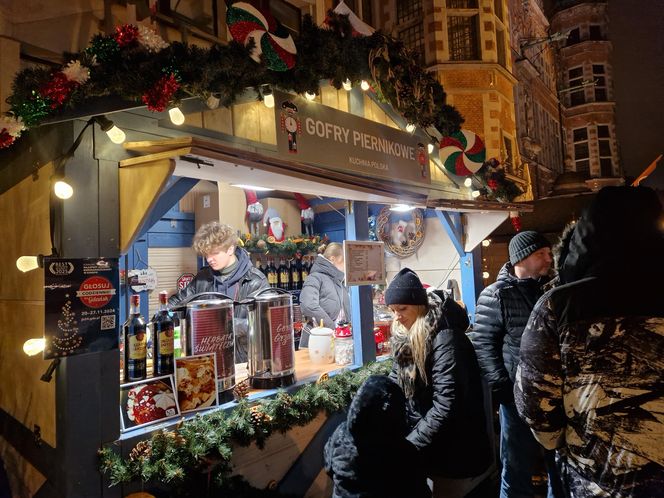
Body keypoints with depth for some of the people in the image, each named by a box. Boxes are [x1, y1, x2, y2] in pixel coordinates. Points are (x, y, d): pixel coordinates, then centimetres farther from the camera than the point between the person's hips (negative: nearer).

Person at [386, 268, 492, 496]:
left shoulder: (444, 338, -23)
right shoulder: (405, 337, 2)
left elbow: (445, 405, -29)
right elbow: (395, 383, 6)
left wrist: (410, 444, -26)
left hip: (449, 442, -6)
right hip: (418, 428, 7)